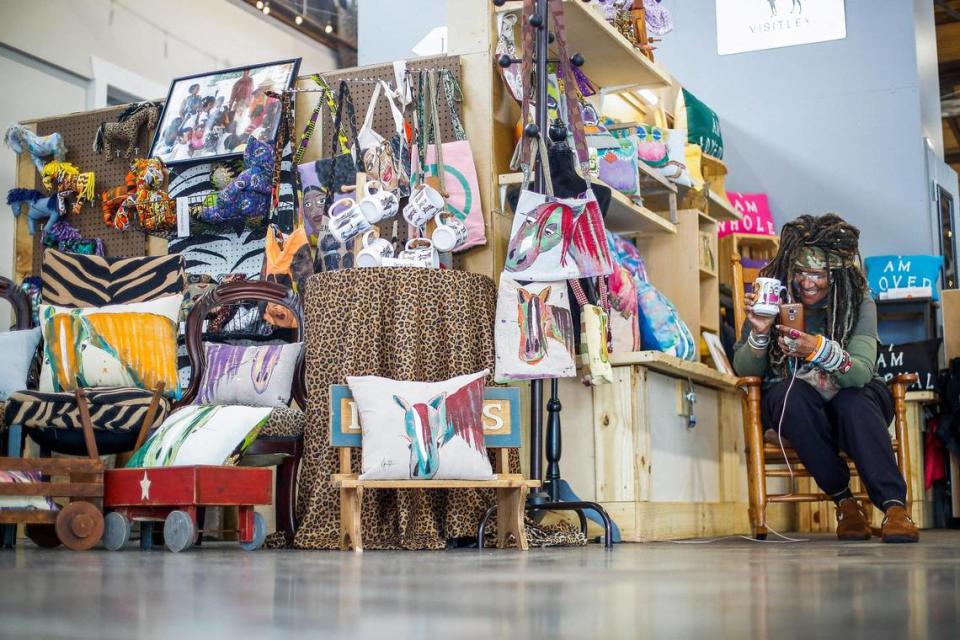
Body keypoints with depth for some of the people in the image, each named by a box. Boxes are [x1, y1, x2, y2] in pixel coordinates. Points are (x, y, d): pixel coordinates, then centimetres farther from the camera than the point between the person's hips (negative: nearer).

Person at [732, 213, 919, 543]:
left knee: (854, 401, -35)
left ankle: (894, 505, -33)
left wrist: (819, 349, -45)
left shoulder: (858, 302, -13)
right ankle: (843, 500, -22)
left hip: (855, 401, 0)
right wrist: (759, 333, -30)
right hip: (792, 407, 1)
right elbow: (745, 370, -9)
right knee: (794, 393, -34)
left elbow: (861, 373, -26)